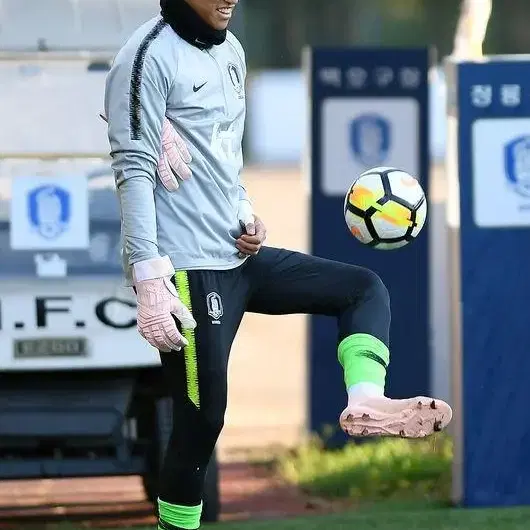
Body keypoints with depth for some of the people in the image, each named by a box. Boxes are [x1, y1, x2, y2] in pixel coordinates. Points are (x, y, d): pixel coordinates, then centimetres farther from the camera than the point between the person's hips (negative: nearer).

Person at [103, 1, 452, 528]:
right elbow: (133, 172, -19)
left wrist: (245, 216, 4)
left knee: (364, 288, 7)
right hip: (189, 269, -9)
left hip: (238, 256, 9)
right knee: (202, 419, -6)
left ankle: (363, 404, -13)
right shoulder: (152, 54, -13)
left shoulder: (230, 51, 14)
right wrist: (149, 280, -25)